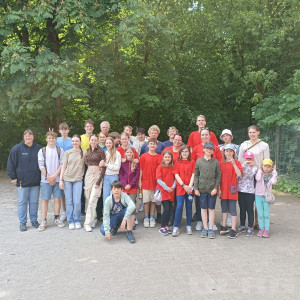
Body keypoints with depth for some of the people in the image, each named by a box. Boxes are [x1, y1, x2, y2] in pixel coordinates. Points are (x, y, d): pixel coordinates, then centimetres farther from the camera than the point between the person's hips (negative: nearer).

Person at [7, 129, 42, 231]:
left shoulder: (39, 148, 4)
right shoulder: (17, 149, -2)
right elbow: (11, 164, 1)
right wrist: (13, 177, -3)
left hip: (36, 181, 2)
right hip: (22, 181, -2)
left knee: (34, 202, 9)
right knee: (22, 202, 5)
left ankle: (34, 220, 23)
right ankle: (22, 223, 15)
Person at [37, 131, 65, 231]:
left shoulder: (60, 150, 6)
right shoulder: (42, 151, 5)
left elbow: (62, 164, 0)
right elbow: (41, 166, 0)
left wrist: (54, 175, -11)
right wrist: (48, 177, -9)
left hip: (57, 179, 1)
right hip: (45, 179, -1)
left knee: (57, 198, 5)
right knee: (45, 199, 1)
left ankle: (57, 218, 17)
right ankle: (44, 221, 6)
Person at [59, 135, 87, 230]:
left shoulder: (84, 152, 4)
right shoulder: (67, 152, 5)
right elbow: (63, 166, 5)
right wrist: (60, 180, 0)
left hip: (78, 179, -1)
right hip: (67, 179, 1)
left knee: (77, 201, -4)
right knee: (69, 201, 4)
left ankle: (77, 221, 13)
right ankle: (71, 221, 16)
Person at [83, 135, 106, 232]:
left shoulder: (101, 152, -3)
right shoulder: (87, 151, 13)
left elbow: (103, 167, -6)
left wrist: (99, 181, -12)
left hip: (97, 175, -5)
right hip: (88, 175, 5)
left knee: (92, 200, -10)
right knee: (88, 199, 6)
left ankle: (88, 223, -6)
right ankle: (93, 218, 22)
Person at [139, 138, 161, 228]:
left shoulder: (158, 157, 2)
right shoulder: (143, 156, 0)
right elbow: (141, 170, 2)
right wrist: (139, 181, -1)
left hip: (155, 182, 1)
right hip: (145, 182, -1)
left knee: (153, 200, 7)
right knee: (146, 201, 3)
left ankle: (152, 218, 17)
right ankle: (146, 218, 13)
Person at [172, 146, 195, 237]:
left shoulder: (192, 162, 7)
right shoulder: (177, 163, 7)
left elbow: (193, 175, 0)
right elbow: (176, 175, -1)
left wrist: (190, 186, -12)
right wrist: (184, 185, -11)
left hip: (189, 188, 1)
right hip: (180, 188, -1)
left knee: (189, 206, 7)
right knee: (179, 206, -6)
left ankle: (189, 226, 17)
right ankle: (176, 227, 0)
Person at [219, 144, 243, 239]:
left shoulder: (236, 163, -2)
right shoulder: (221, 163, 6)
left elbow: (239, 174, -19)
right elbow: (219, 177, 7)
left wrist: (233, 163, -24)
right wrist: (219, 189, 3)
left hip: (232, 189, -3)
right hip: (223, 189, 4)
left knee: (233, 210, -1)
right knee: (224, 209, 14)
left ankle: (233, 230, 4)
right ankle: (224, 227, 25)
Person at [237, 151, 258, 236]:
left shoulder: (254, 167, -1)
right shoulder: (241, 166, 8)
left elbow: (250, 175, -17)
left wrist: (249, 166, -18)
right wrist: (245, 164, -7)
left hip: (250, 191, -3)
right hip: (241, 190, 3)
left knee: (249, 210, 2)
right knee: (242, 209, 13)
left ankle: (250, 228, 11)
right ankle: (242, 226, 24)